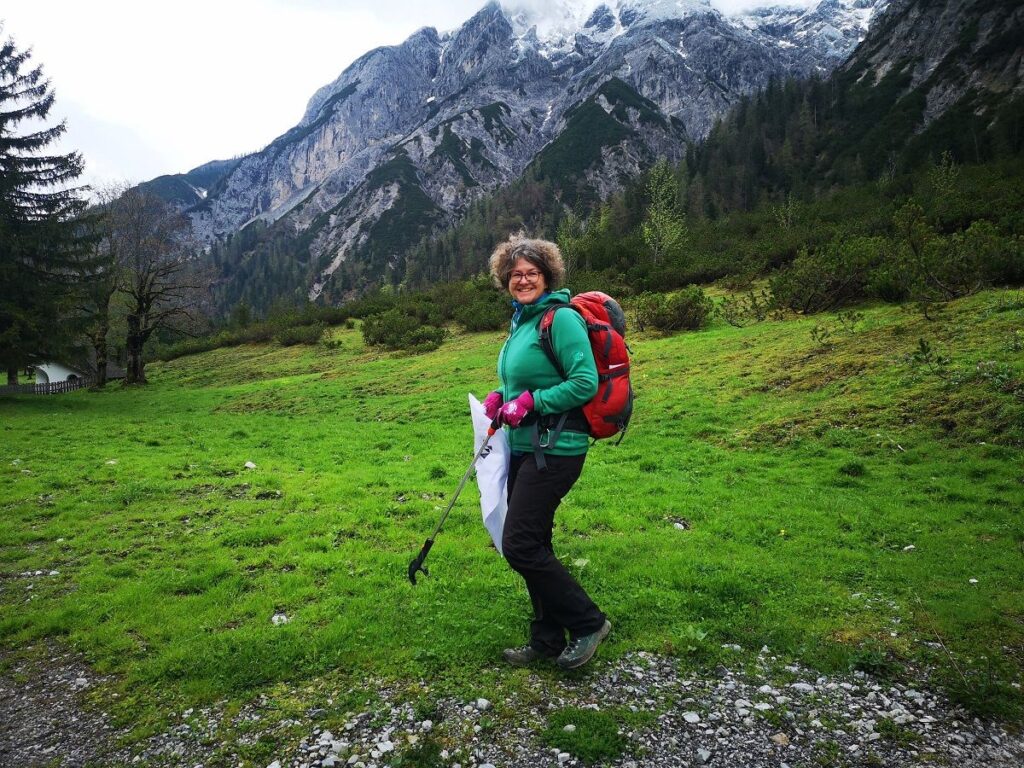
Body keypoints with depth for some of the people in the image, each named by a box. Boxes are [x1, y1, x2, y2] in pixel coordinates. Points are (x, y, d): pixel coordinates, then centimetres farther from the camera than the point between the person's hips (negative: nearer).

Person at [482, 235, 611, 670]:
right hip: (525, 446, 10)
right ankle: (548, 639, 28)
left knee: (520, 545, -8)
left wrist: (531, 402, -20)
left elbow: (585, 382, -20)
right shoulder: (522, 320, 15)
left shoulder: (560, 318, -13)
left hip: (554, 449, -10)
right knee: (532, 546, 13)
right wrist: (501, 397, 7)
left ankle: (588, 623, 10)